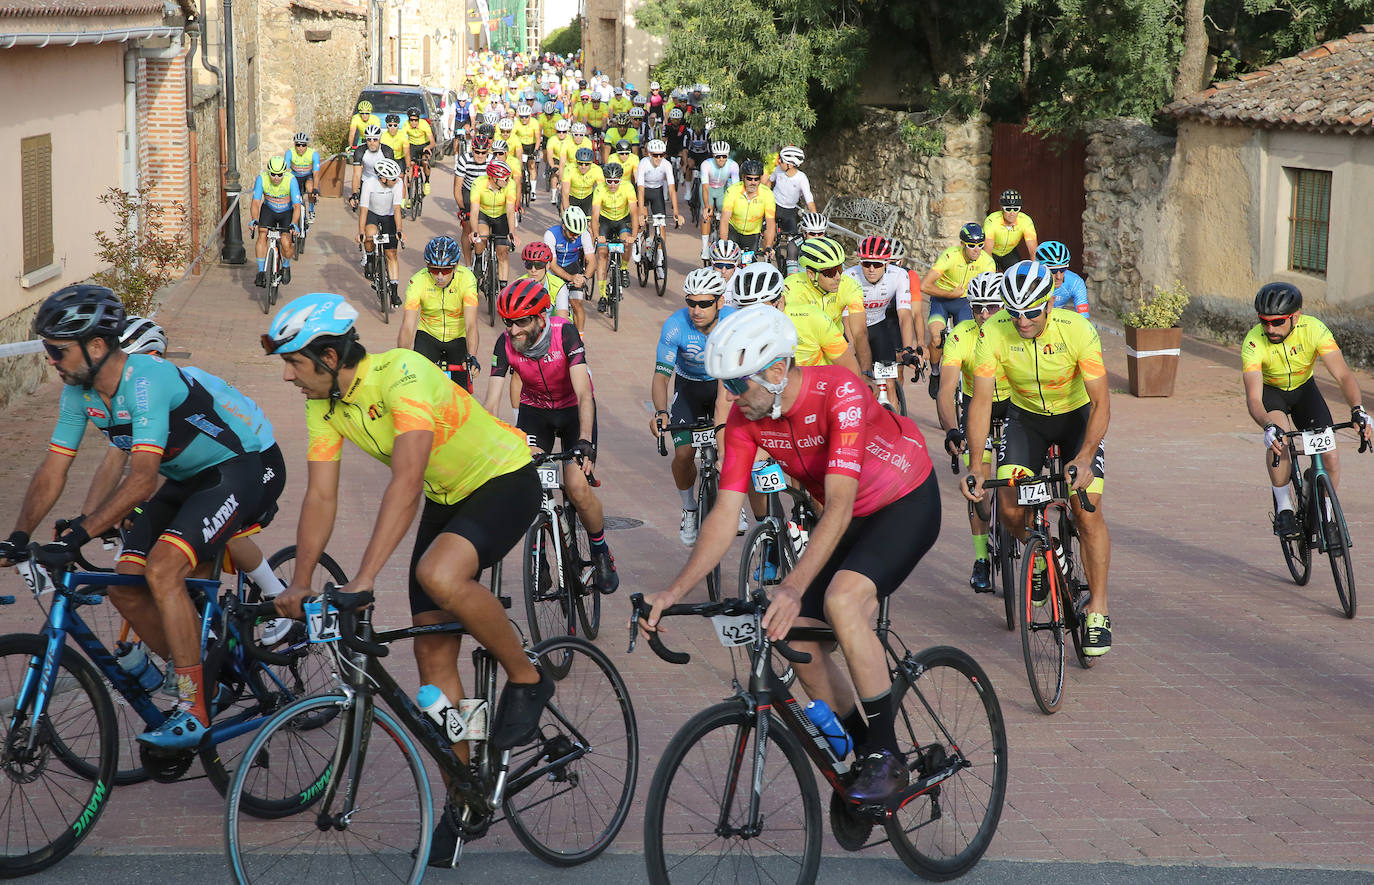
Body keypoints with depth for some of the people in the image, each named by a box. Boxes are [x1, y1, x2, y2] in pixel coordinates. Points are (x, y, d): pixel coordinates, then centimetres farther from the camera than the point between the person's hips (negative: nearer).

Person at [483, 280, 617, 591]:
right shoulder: (506, 343, -21)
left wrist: (584, 442, -48)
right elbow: (491, 402, -22)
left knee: (577, 487, -19)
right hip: (534, 410, 3)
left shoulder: (565, 333, -29)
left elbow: (584, 393, -36)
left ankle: (601, 552, 7)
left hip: (573, 409, -3)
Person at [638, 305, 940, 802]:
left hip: (907, 504, -7)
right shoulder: (746, 417, -13)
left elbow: (839, 505, -40)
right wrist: (674, 592, -22)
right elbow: (725, 514, -12)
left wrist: (793, 587, -51)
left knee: (841, 599, -31)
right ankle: (865, 752, 13)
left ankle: (887, 757, -19)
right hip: (849, 518, 7)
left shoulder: (841, 393, -33)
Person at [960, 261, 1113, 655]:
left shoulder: (1077, 330, -30)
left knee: (1087, 512, -14)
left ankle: (1098, 611, -4)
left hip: (1077, 416, -2)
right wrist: (976, 464, -32)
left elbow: (1101, 401, -26)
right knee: (1010, 510, -12)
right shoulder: (993, 332, -25)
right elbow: (981, 400, -22)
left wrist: (1084, 459, -39)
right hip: (1026, 417, 2)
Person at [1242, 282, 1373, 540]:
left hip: (1304, 388, 2)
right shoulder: (1253, 343, -33)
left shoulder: (1313, 329, -30)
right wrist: (1268, 426, -59)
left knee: (1330, 456, -13)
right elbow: (1253, 398, -40)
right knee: (1279, 437, -33)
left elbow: (1343, 375, -33)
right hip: (1270, 392, -2)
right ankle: (1284, 510, -17)